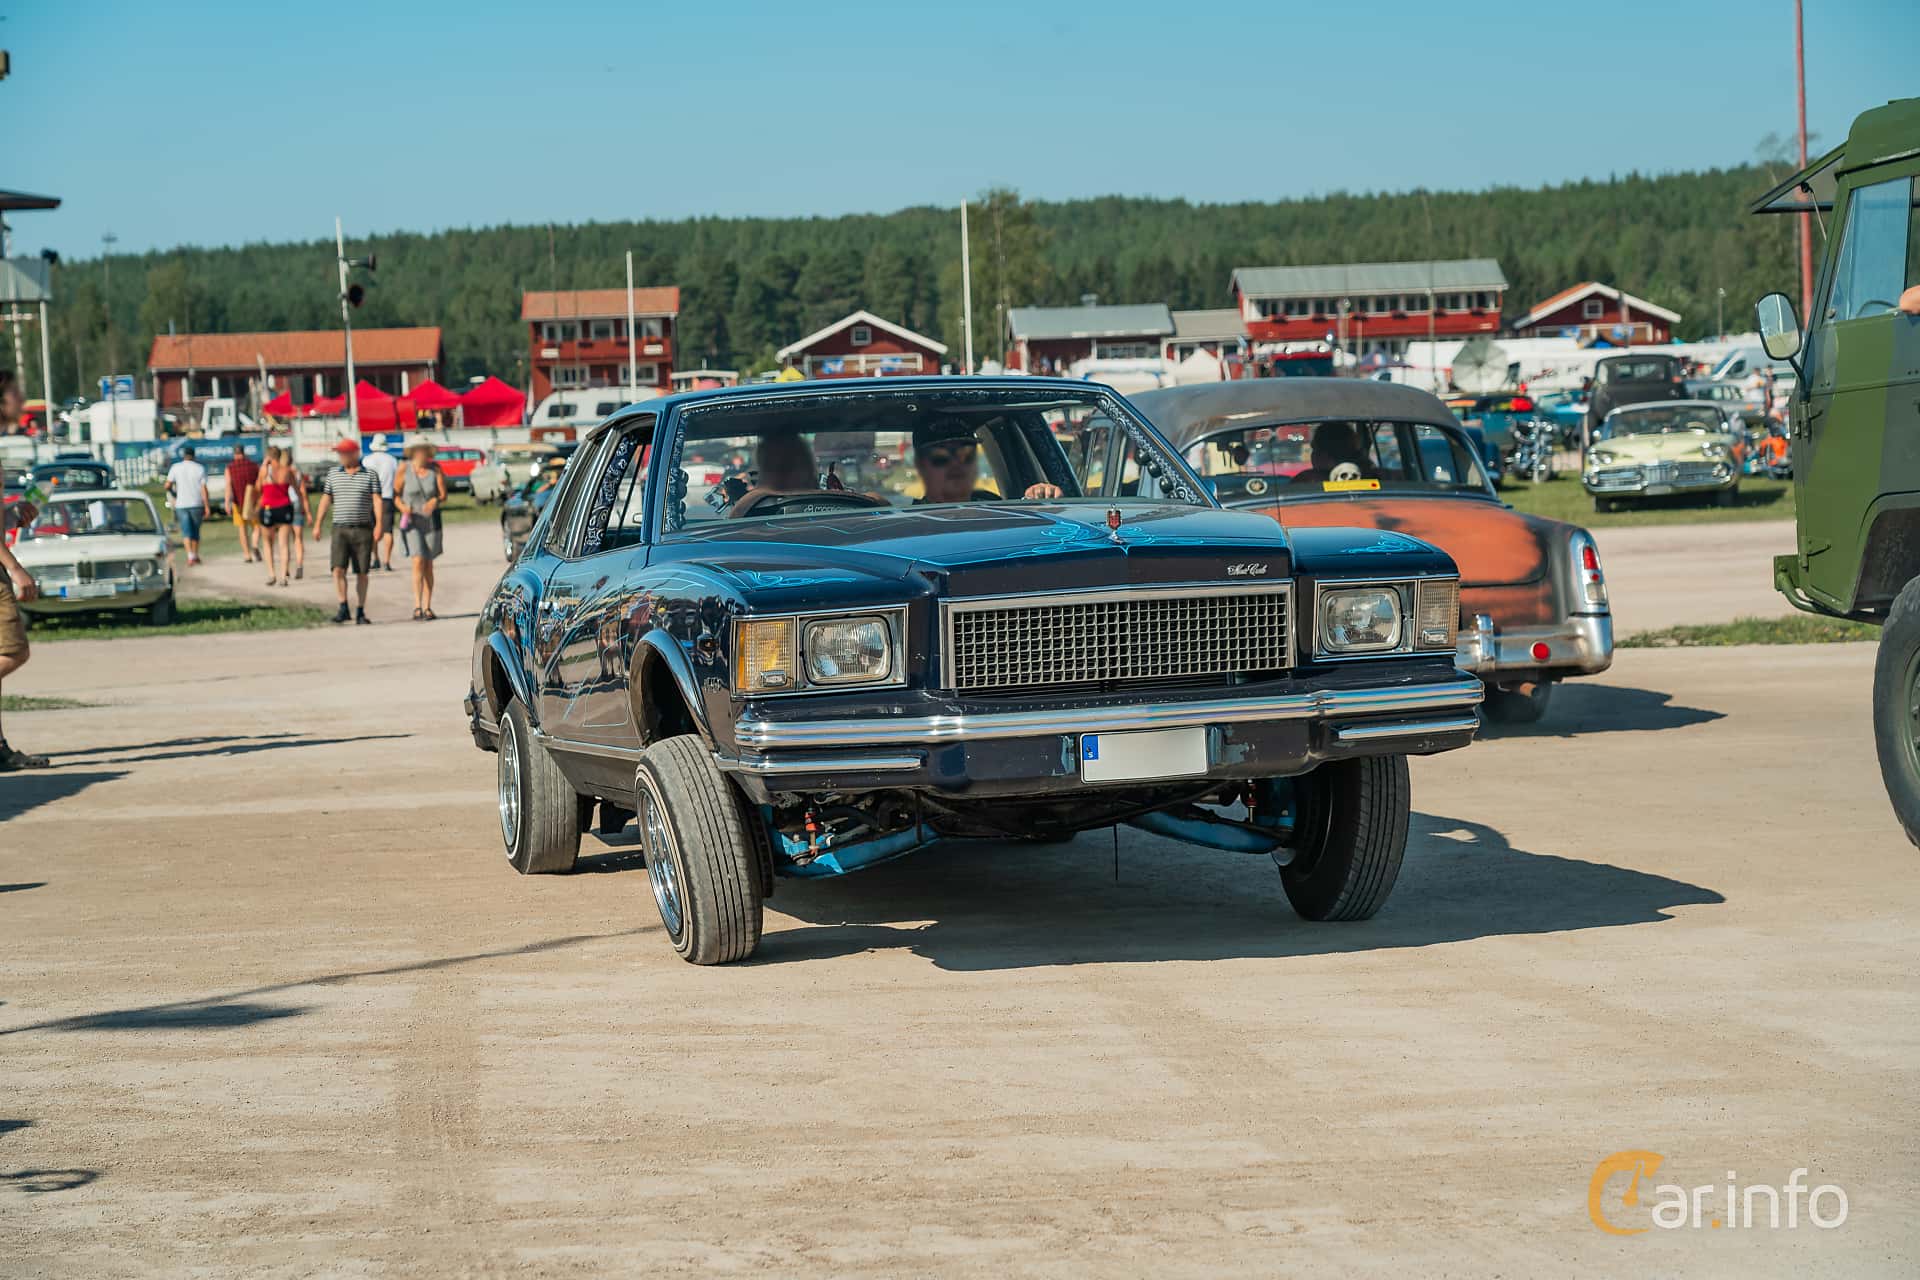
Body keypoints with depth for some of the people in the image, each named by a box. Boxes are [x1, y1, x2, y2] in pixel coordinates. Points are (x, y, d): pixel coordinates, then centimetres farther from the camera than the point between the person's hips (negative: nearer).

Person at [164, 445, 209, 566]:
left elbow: (167, 486, -1)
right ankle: (196, 556, 21)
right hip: (197, 505, 0)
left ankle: (190, 556, -19)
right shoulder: (200, 468, -2)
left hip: (181, 505, 0)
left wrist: (174, 495, 19)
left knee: (186, 531, -2)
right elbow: (204, 489, -8)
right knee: (195, 530, 15)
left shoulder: (175, 468, -1)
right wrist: (206, 507, -5)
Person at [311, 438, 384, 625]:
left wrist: (379, 524, -16)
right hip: (340, 529, 1)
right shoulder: (333, 474, 9)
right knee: (338, 568, -14)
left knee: (362, 573, 2)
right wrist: (317, 525, 6)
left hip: (363, 530, -1)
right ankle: (343, 608, -10)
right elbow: (325, 500, 11)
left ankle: (360, 612, 9)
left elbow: (377, 500, -4)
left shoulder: (369, 475, 2)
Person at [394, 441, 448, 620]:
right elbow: (395, 494, 1)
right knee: (418, 561, -16)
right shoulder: (404, 470, -6)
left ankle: (427, 607, 12)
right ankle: (417, 607, -17)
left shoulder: (436, 470, -4)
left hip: (431, 520, 2)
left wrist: (435, 501, -26)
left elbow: (444, 496, -4)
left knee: (428, 565, 6)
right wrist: (402, 507, -19)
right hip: (411, 521, -2)